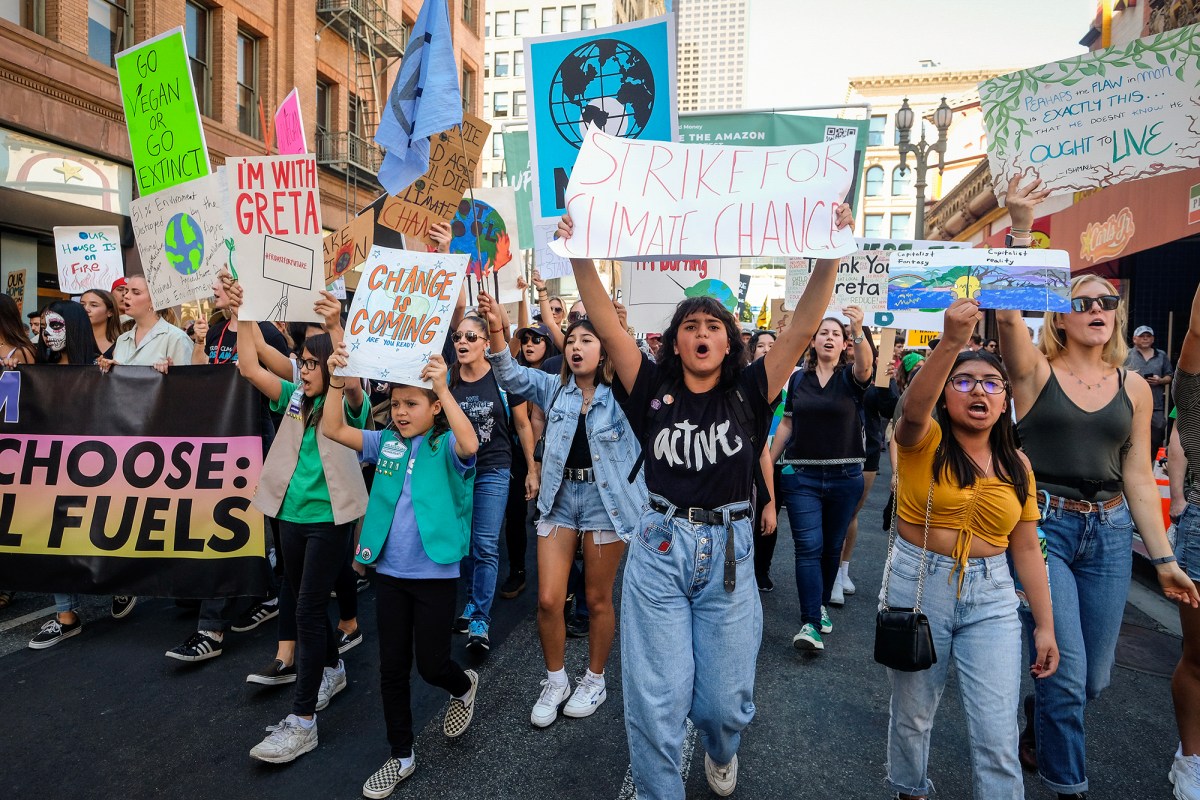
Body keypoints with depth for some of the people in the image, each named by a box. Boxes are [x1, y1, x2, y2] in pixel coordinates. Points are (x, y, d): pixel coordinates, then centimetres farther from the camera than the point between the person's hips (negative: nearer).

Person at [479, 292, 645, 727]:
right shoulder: (555, 388, 8)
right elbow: (512, 376, -4)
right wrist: (496, 331, -21)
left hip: (606, 499, -3)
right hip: (560, 496, 3)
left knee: (598, 600, 10)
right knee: (548, 600, 2)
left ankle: (595, 680, 33)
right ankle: (555, 682, 26)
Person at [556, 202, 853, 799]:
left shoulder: (748, 393, 1)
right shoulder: (654, 390, 1)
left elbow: (804, 327, -7)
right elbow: (606, 325, -6)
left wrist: (829, 254, -16)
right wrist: (580, 255, -15)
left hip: (728, 553, 1)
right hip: (659, 549, 0)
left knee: (724, 700, 11)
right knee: (655, 702, 2)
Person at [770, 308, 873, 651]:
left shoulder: (850, 376, 0)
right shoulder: (798, 378, 6)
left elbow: (865, 366, -24)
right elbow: (787, 424, 10)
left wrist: (858, 331, -42)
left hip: (844, 477, 0)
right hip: (801, 475, 0)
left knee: (832, 546, 13)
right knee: (809, 546, -7)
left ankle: (821, 604, 33)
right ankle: (810, 623, -8)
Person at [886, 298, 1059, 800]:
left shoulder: (1016, 465, 4)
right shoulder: (924, 442, -8)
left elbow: (1026, 549, 8)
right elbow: (912, 409, -34)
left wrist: (1045, 625, 6)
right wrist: (952, 342, -46)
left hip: (991, 597, 2)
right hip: (918, 585, -2)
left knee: (998, 735, 0)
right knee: (913, 715, 15)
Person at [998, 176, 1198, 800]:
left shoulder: (1134, 387, 8)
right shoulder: (1036, 370, -3)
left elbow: (1137, 476, 10)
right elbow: (1007, 313, -24)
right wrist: (1020, 230, -29)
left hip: (1109, 532, 4)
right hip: (1043, 524, -4)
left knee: (1094, 677, 14)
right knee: (1066, 672, -4)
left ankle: (1037, 726, 46)